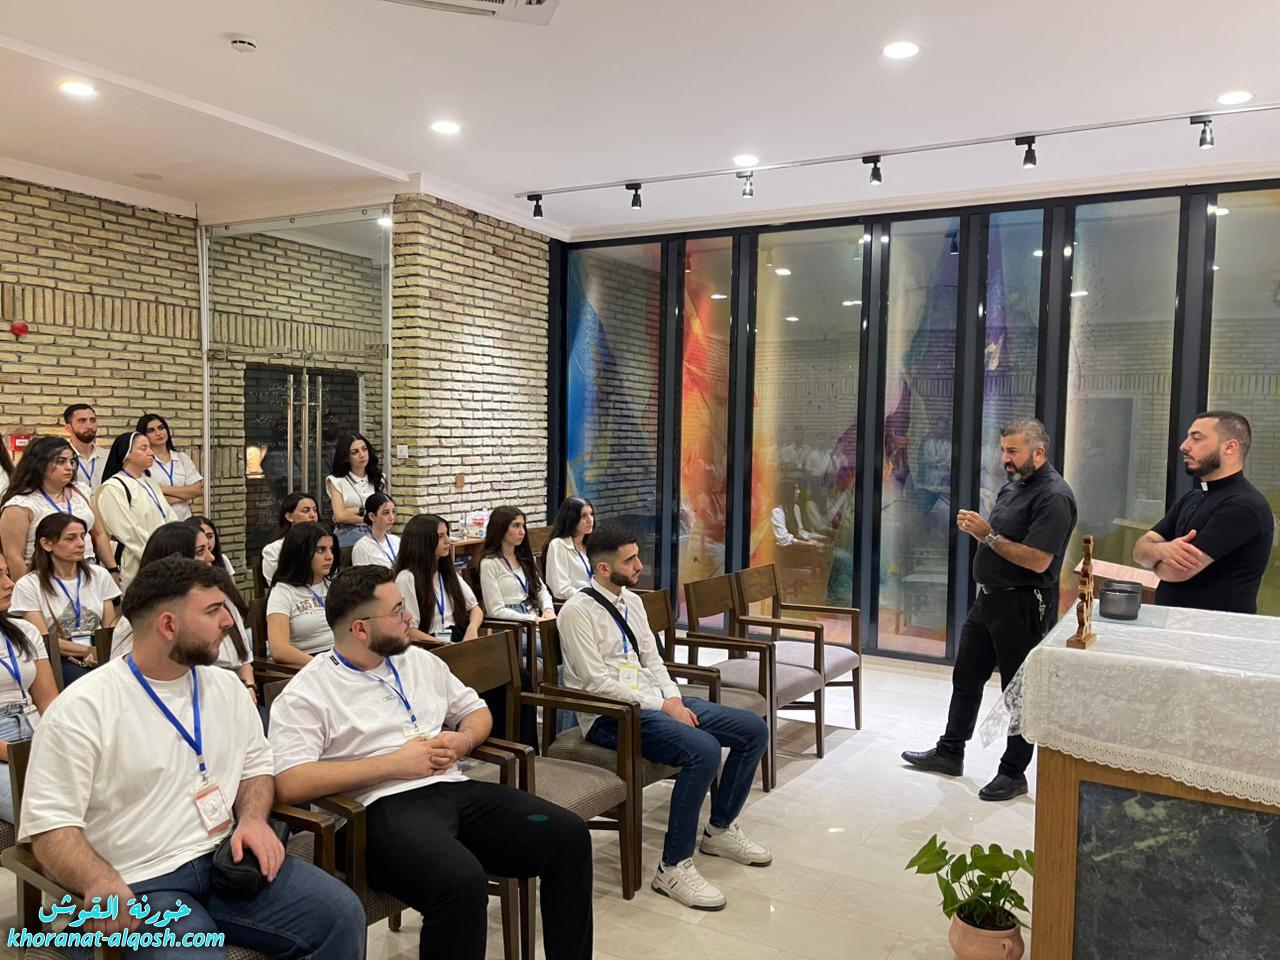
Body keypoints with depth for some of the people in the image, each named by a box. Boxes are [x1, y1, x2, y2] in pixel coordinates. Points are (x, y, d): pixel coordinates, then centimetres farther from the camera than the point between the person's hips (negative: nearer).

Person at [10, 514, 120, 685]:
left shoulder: (99, 575, 13)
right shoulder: (28, 586, 1)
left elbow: (111, 625, 11)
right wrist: (90, 651, -14)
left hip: (99, 657, 4)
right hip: (58, 661, -3)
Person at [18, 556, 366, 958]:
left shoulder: (226, 686, 9)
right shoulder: (81, 709, -8)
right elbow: (50, 824, -11)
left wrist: (253, 818, -3)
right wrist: (102, 884, -30)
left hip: (226, 859, 5)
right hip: (140, 884, -5)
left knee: (342, 913, -13)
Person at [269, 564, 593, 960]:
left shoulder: (419, 660, 18)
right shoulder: (307, 692, -2)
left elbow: (476, 710, 27)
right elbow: (290, 783, -14)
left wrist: (464, 739, 2)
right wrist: (394, 763, -14)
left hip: (454, 789, 7)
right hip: (384, 807, -6)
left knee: (568, 834, -12)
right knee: (462, 880, -36)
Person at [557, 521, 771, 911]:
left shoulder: (632, 601, 13)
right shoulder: (577, 612, -13)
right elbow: (597, 683, -18)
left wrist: (673, 698, -3)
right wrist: (662, 706, -17)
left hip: (655, 702, 9)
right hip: (611, 716, -9)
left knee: (754, 730, 1)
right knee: (702, 749, -32)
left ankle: (721, 829, 19)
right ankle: (674, 867, -18)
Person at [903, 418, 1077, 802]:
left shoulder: (1053, 496, -17)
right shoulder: (1013, 486, 13)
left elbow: (1038, 561, -25)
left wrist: (988, 535, -21)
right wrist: (976, 527, 1)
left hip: (1023, 607, -9)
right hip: (988, 598, 10)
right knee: (966, 677, 17)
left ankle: (1013, 773, 17)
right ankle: (950, 752, 31)